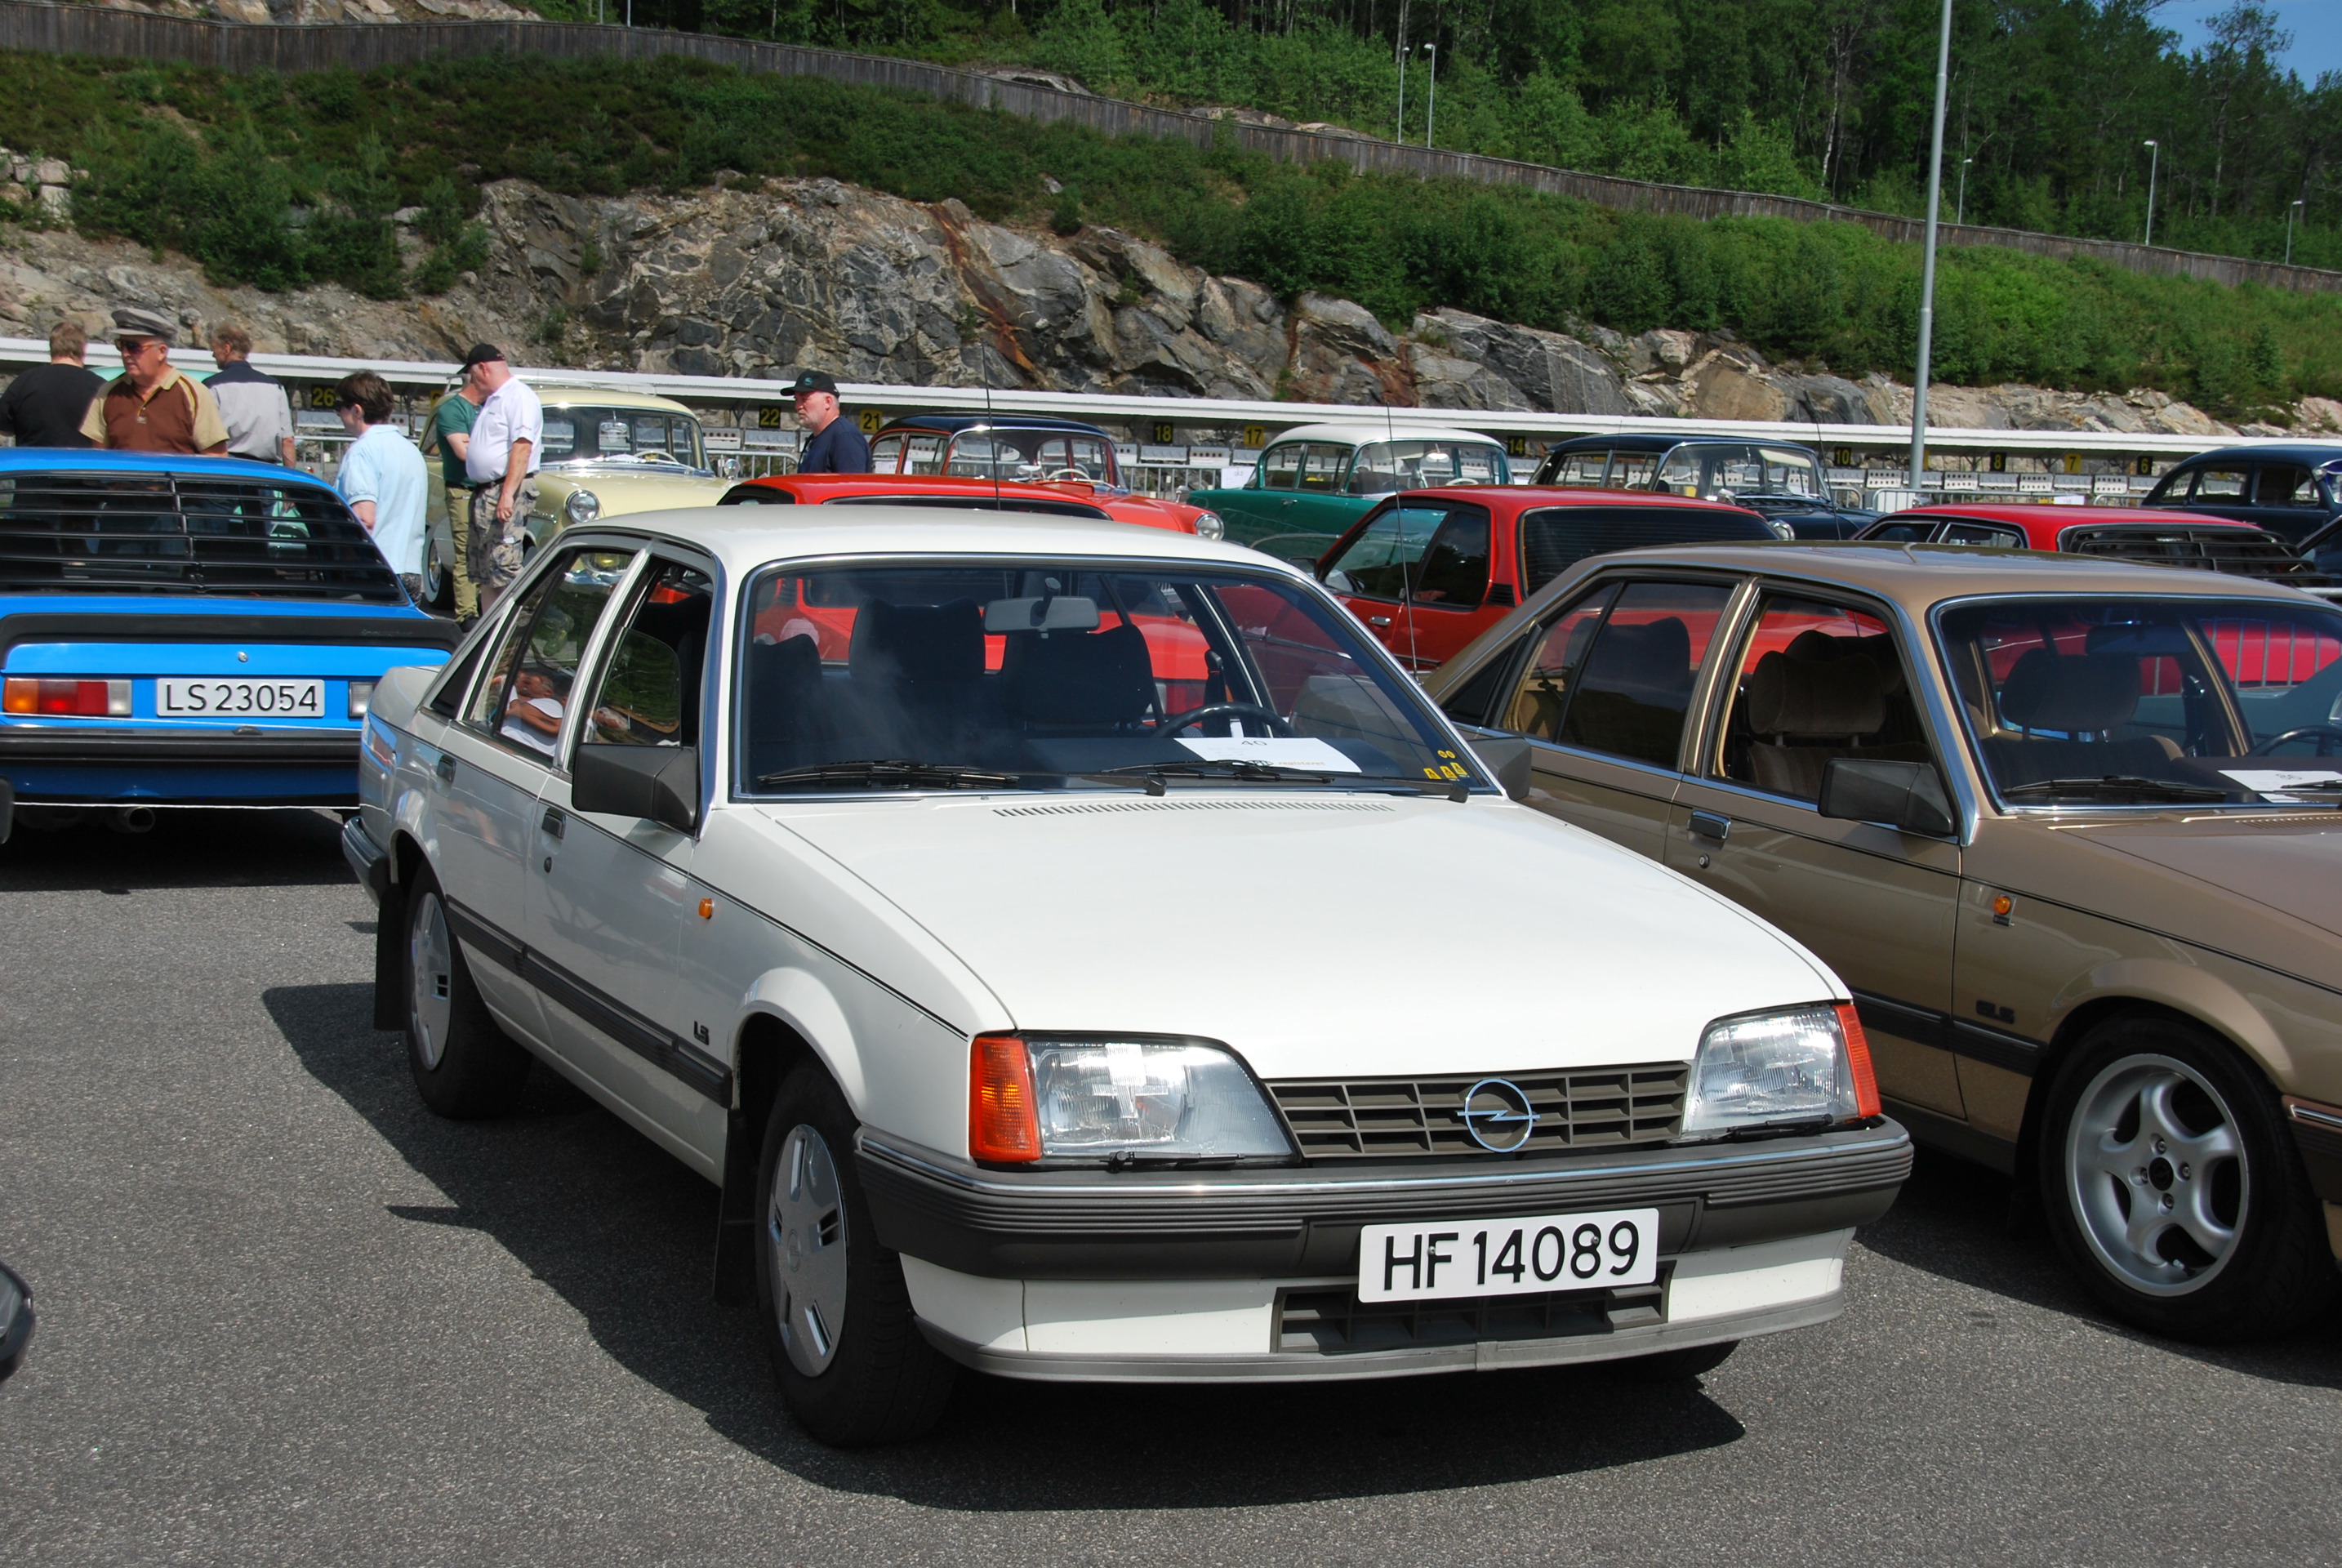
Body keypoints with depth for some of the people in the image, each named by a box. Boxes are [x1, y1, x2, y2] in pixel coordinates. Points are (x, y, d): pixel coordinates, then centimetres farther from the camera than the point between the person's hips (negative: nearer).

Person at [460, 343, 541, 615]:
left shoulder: (519, 397, -10)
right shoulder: (490, 401, 21)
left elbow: (522, 447, -20)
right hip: (483, 492, 10)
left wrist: (508, 494, -26)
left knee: (505, 569, -14)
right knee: (485, 572, 11)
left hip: (508, 490, -10)